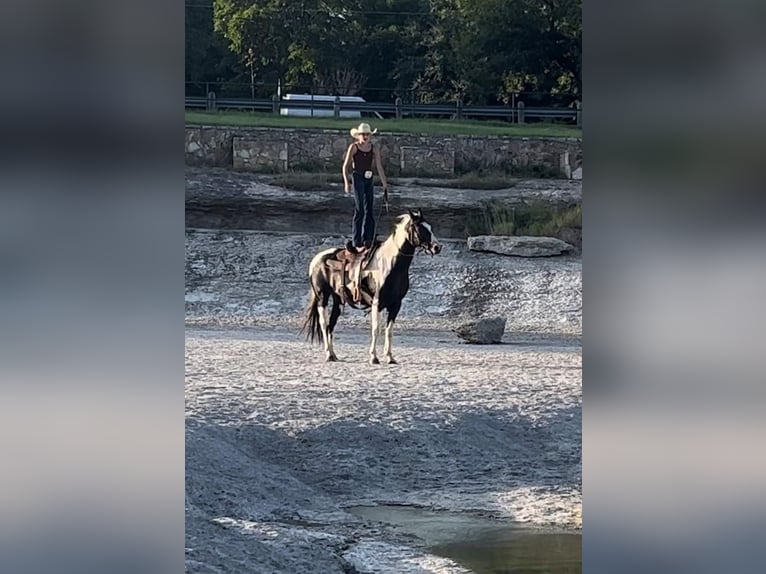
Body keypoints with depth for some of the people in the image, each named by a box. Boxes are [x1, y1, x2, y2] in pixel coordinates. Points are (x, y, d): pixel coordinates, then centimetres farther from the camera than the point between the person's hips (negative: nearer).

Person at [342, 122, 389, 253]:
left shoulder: (374, 149, 7)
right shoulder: (354, 147, -3)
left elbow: (379, 168, 8)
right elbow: (345, 166, -2)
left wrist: (385, 185, 5)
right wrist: (346, 182, -12)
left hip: (369, 180, 5)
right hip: (357, 178, -5)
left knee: (369, 211, 7)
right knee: (360, 210, -8)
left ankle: (367, 240, 16)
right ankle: (357, 242, -6)